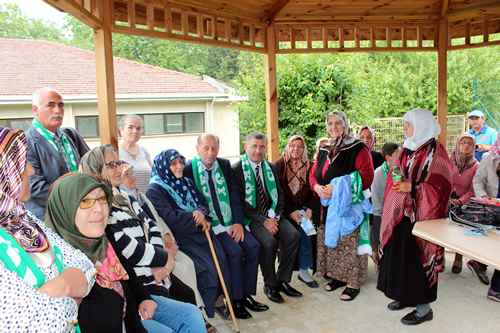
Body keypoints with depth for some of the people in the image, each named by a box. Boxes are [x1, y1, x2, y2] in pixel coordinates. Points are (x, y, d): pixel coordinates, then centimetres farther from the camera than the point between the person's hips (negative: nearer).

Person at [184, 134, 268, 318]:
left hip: (230, 222, 5)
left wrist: (238, 222, -5)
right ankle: (235, 301, -5)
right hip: (209, 225, -5)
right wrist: (211, 226, -21)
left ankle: (246, 295, 3)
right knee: (235, 251, -23)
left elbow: (234, 195, 7)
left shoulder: (225, 165, 8)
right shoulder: (188, 169, -7)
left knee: (253, 246, -13)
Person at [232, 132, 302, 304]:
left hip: (272, 215, 5)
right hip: (251, 218, -5)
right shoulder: (237, 170, -7)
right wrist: (263, 220, -17)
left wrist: (273, 217, -7)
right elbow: (240, 203, -11)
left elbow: (280, 195, 11)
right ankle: (270, 285, -4)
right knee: (270, 242, -29)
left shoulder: (271, 168, 11)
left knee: (294, 235, -18)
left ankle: (282, 280, 0)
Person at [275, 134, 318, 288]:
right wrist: (291, 211, -15)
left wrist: (310, 209, -12)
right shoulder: (279, 164, -1)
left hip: (303, 206, 2)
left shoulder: (309, 166, 9)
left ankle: (304, 271, -15)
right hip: (286, 208, -2)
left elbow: (312, 190, 6)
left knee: (305, 230, -25)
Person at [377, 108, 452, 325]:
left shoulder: (436, 152, -11)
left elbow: (440, 187, -16)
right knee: (399, 253, 12)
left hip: (421, 214, -7)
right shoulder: (406, 150, 12)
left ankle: (424, 307, 13)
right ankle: (408, 296, 29)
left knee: (418, 256, -1)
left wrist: (412, 188, -26)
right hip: (401, 213, 7)